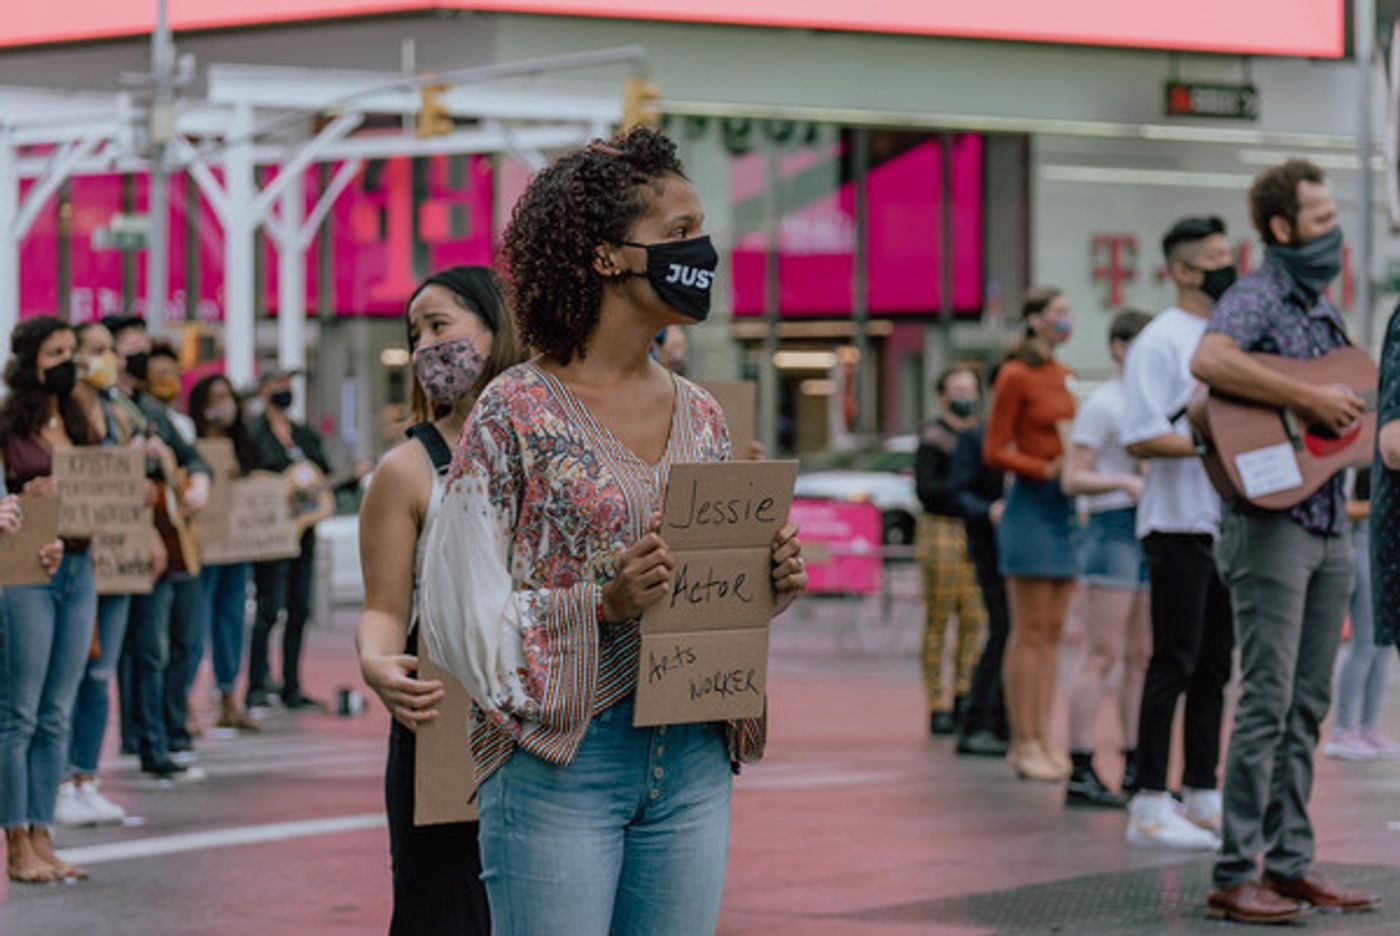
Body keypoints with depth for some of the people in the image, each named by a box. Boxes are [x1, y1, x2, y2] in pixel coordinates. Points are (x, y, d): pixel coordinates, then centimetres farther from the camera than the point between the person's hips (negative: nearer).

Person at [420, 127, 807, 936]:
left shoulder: (701, 417, 13)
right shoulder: (518, 412, -6)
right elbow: (463, 613, -8)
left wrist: (770, 581, 0)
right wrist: (602, 604, -21)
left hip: (693, 760, 6)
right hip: (558, 758, -6)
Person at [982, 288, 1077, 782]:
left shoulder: (1065, 376, 14)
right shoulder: (1015, 376, -8)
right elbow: (994, 451, -11)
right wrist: (1047, 470, -20)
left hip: (1065, 507, 8)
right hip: (1032, 505, -8)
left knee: (1053, 631, 7)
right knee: (1030, 631, -6)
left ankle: (1042, 738, 11)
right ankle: (1023, 742, -3)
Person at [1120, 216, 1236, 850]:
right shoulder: (1161, 341, -9)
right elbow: (1141, 438, -17)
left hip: (1228, 520, 8)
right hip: (1179, 522, -8)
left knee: (1214, 664, 10)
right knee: (1175, 662, -8)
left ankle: (1202, 796, 16)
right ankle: (1149, 805, -5)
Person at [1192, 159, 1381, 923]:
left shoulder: (1323, 307, 18)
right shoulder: (1256, 298, -10)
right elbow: (1209, 361, -31)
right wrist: (1308, 399, -27)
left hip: (1327, 522, 9)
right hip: (1269, 522, -9)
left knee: (1307, 706, 10)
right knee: (1268, 702, -9)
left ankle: (1290, 865, 15)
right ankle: (1235, 876, -6)